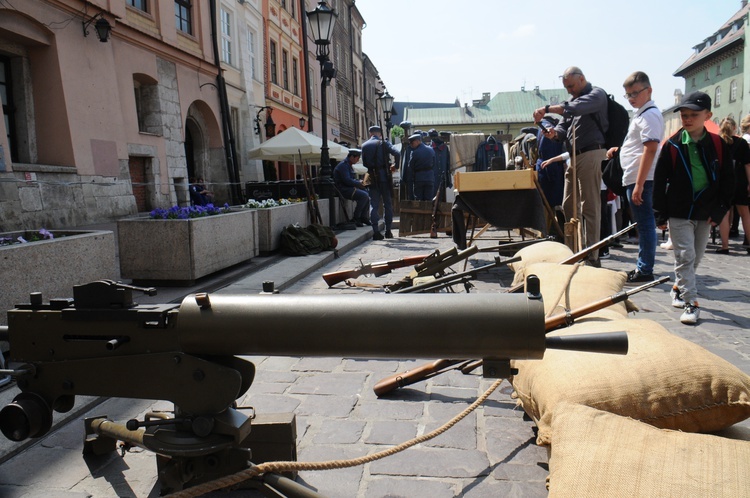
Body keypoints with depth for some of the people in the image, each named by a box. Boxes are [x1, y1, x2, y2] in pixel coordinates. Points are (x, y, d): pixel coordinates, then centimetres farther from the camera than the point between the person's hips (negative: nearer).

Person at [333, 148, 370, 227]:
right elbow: (347, 180, -23)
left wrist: (360, 181, 5)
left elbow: (352, 179, 24)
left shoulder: (349, 165, 18)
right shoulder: (343, 165, -15)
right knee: (364, 195, -22)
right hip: (343, 189, -11)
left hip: (349, 188, 11)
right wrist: (359, 183, -12)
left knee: (367, 194, 5)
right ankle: (355, 218, -14)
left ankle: (363, 217, 5)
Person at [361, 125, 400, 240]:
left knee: (374, 204, 4)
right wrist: (395, 166, -1)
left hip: (372, 178, 2)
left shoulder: (364, 146, 6)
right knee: (387, 203, 8)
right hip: (384, 176, -2)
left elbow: (364, 163, 9)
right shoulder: (384, 143, -3)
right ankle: (388, 231, 10)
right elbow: (397, 154, -16)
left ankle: (375, 231, -4)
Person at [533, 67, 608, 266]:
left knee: (590, 206, -9)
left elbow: (576, 108, -24)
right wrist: (554, 132, -7)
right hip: (573, 155, 9)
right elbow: (564, 127, 16)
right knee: (568, 205, 10)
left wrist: (547, 109, -27)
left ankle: (592, 256, -5)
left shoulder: (597, 94, -3)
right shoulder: (574, 99, 23)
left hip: (590, 154, -9)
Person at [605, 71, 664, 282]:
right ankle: (642, 267, 23)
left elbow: (650, 150, -20)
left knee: (645, 225, -5)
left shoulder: (650, 114, -11)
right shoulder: (641, 114, 19)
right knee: (644, 225, 14)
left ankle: (645, 271, 1)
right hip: (634, 179, 10)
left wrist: (639, 184, -23)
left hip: (640, 179, -10)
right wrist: (620, 149, 17)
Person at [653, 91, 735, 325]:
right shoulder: (672, 145, -5)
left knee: (696, 256, 14)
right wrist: (660, 214, -4)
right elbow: (660, 180, -2)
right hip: (678, 212, -3)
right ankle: (690, 303, -2)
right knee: (685, 256, -6)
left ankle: (678, 288, 34)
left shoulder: (718, 144, 0)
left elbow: (727, 180, 6)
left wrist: (720, 209, -1)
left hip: (705, 213, 3)